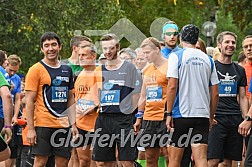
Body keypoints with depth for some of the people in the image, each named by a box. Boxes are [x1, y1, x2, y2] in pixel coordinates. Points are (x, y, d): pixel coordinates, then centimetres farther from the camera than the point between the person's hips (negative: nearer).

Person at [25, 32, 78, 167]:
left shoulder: (67, 70, 13)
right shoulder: (36, 70, -4)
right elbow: (29, 101, -7)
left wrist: (73, 124, 9)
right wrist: (30, 129, -13)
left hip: (63, 125, 5)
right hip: (43, 124, -5)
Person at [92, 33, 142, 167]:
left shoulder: (129, 67, 1)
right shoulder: (98, 71, 12)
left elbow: (136, 93, 2)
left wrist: (128, 111, 1)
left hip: (123, 119, -4)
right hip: (103, 119, 4)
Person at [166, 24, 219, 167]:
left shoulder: (176, 56, -2)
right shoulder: (208, 59, 10)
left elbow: (172, 87, -10)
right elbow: (215, 93, 10)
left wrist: (169, 114, -6)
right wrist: (211, 117, 19)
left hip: (181, 114, -3)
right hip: (202, 115, 3)